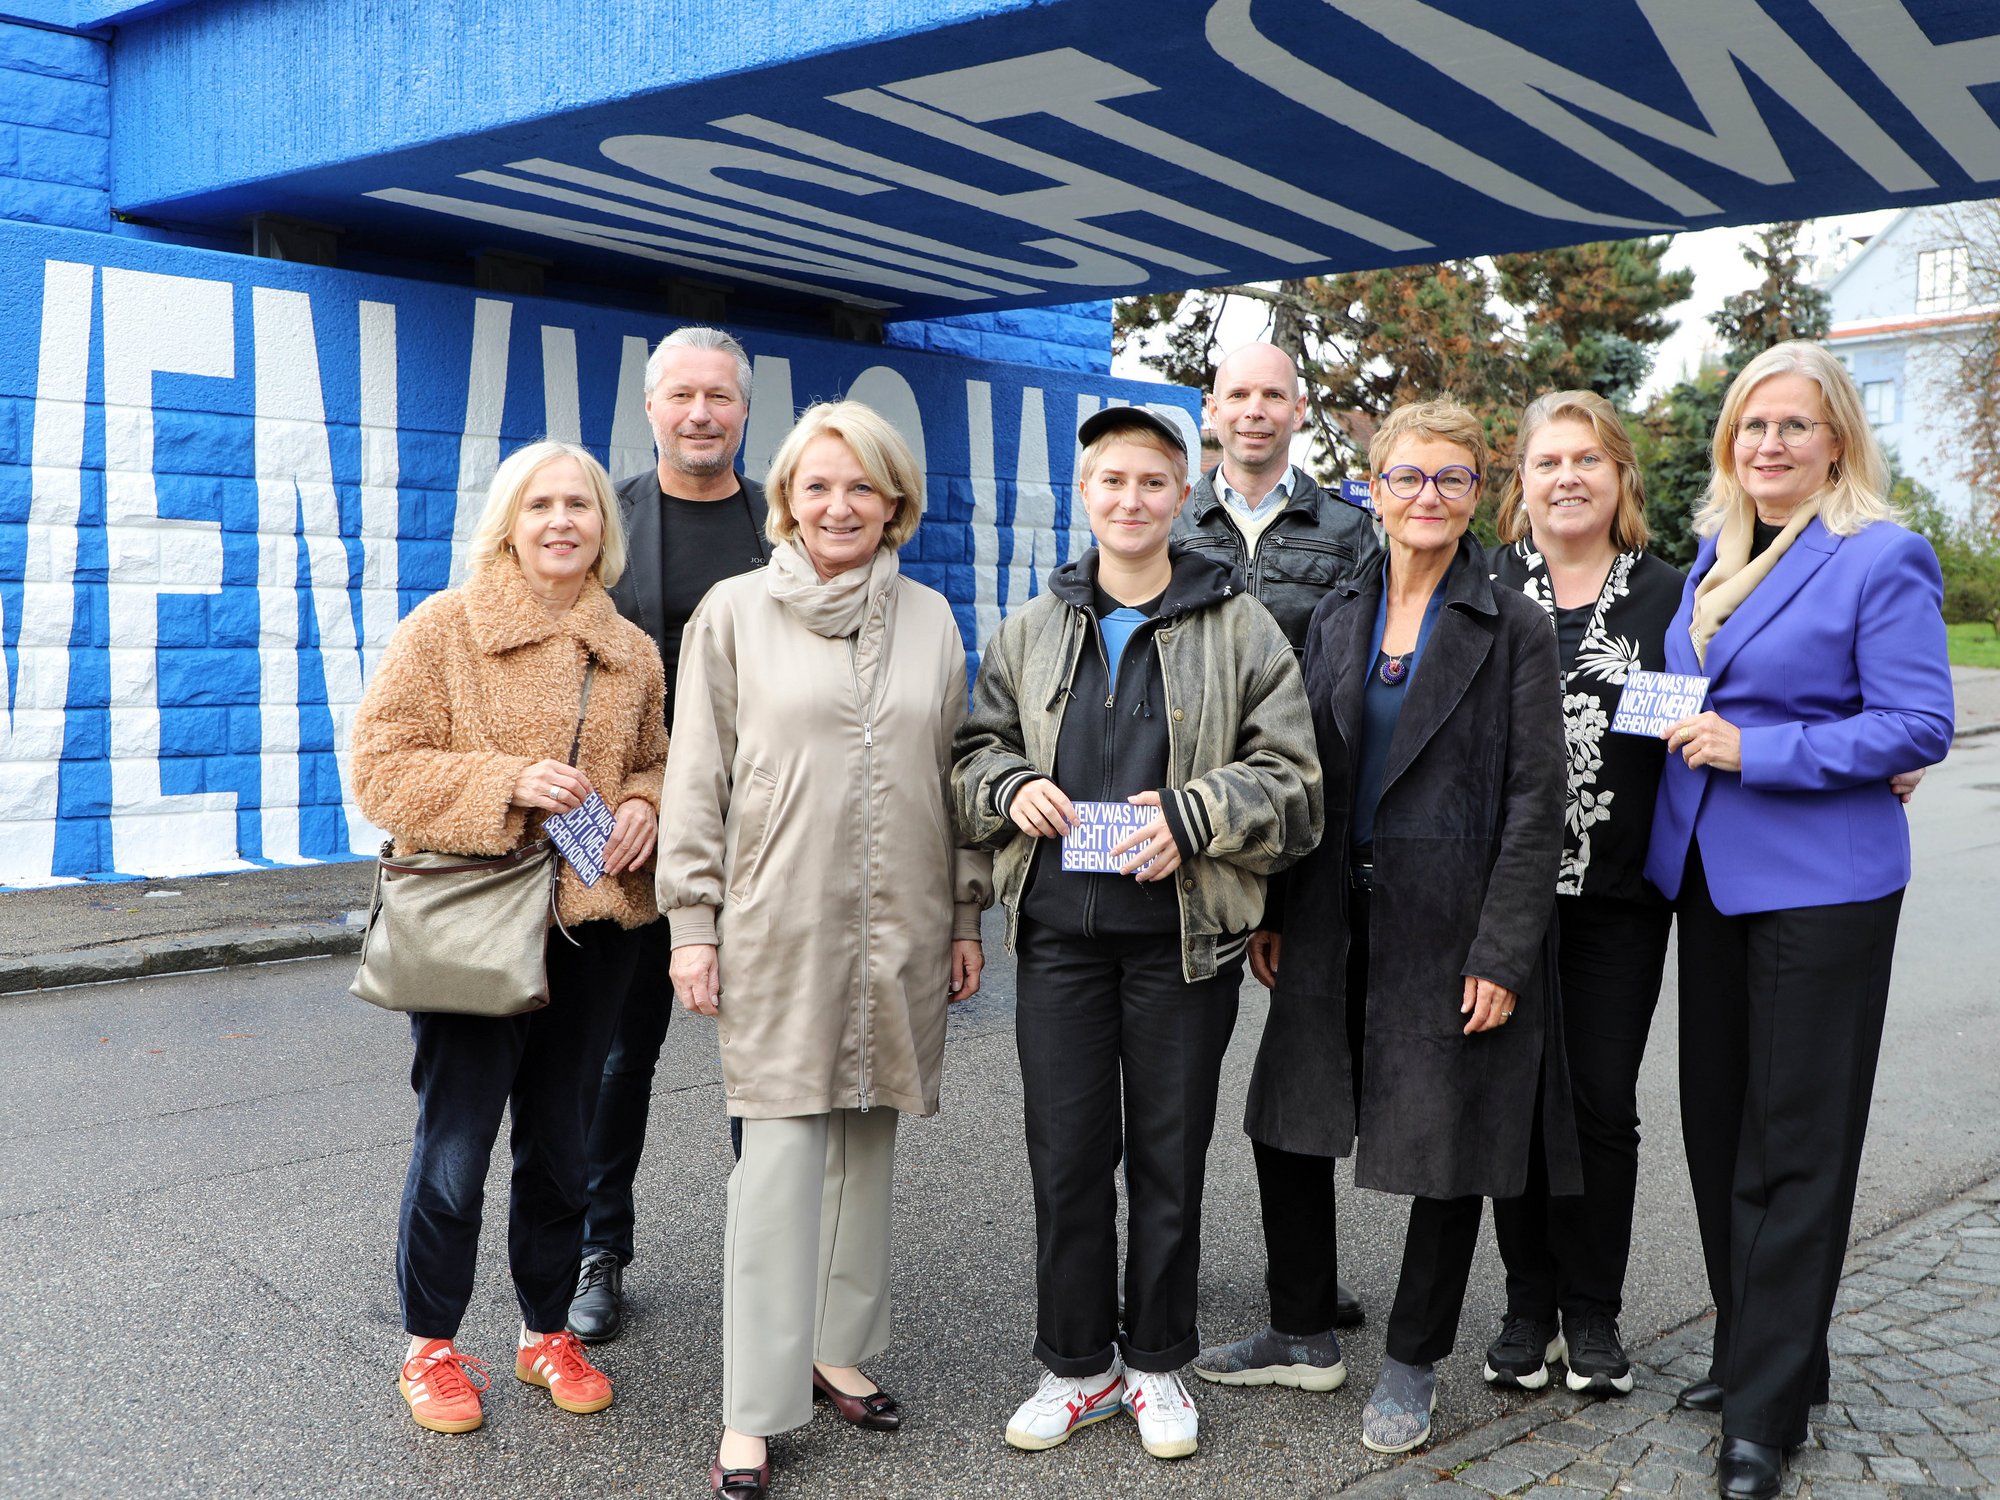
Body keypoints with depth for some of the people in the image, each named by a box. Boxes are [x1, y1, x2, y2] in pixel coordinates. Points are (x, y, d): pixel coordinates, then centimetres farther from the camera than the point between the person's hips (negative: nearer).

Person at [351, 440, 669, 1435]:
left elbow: (655, 762, 21)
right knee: (453, 1146, 2)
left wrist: (645, 805, -3)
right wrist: (507, 783, -20)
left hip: (593, 925, 4)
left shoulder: (632, 651, 10)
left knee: (561, 1144, 15)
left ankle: (545, 1330, 32)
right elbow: (380, 765, -8)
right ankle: (431, 1345, 22)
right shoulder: (443, 626, -4)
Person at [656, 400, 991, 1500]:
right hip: (778, 927, -3)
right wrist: (693, 922, -4)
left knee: (866, 1143, 10)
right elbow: (696, 777, 0)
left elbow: (956, 775, 13)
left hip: (900, 929, 3)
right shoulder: (734, 612, 1)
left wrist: (967, 916, 11)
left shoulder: (930, 620, 10)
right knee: (781, 1152, -5)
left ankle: (838, 1349, 27)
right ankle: (754, 1410, 4)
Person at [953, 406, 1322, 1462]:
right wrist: (1012, 787, -5)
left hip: (1184, 935, -2)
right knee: (1066, 1151, 7)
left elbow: (1290, 776, -1)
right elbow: (975, 748, 17)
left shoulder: (1239, 628, 2)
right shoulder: (1031, 629, 10)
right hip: (1060, 932, 2)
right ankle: (1077, 1364, 24)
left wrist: (1193, 816, -16)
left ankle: (1155, 1361, 27)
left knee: (1170, 1152, 9)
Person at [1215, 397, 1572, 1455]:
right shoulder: (1337, 617, 8)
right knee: (1286, 1124, 12)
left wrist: (1502, 954, -15)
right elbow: (1303, 773, 11)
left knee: (1449, 1149, 6)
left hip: (1452, 925, -5)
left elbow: (1535, 805, -10)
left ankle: (1412, 1363, 26)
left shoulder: (1515, 632, -6)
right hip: (1338, 921, 5)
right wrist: (1275, 912, 8)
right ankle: (1304, 1335, 31)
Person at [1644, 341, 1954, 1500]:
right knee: (1719, 1125, 13)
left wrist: (1753, 752, -20)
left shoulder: (1881, 560, -9)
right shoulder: (1714, 555, 12)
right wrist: (1688, 739, 4)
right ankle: (1750, 1352, 30)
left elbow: (1920, 726, -15)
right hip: (1714, 877, 7)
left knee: (1793, 1143, 0)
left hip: (1821, 884, -7)